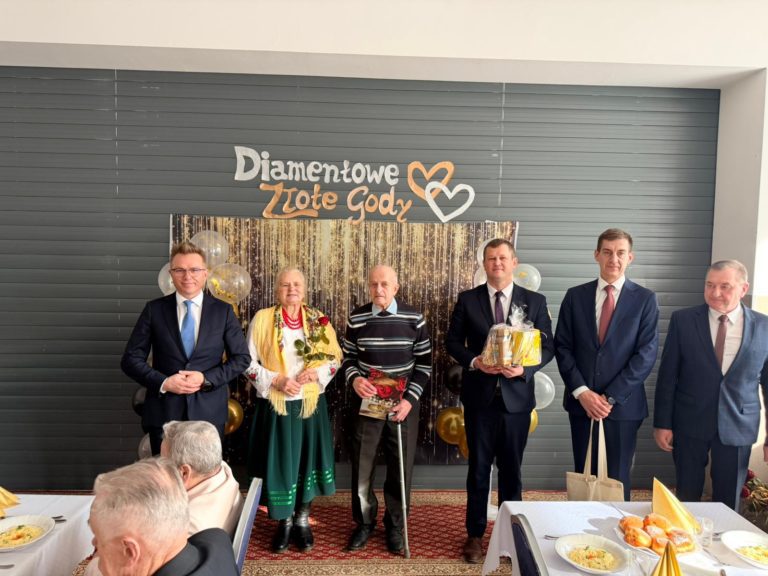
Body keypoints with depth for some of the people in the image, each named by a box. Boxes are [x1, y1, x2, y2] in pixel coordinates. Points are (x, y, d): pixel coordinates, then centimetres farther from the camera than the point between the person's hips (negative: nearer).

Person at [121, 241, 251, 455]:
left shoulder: (223, 311, 2)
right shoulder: (154, 309, 2)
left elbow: (242, 357, 3)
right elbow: (131, 359, 2)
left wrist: (207, 379, -11)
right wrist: (163, 382, -12)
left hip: (209, 412, 0)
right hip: (163, 412, 0)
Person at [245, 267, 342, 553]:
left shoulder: (318, 320, 3)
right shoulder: (262, 318, -3)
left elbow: (335, 358, 5)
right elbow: (249, 361, -3)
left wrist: (316, 373, -13)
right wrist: (275, 380, -15)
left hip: (310, 404, 2)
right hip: (275, 405, -2)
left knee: (307, 460, 9)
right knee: (279, 463, 5)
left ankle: (303, 520, 27)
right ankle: (284, 522, 25)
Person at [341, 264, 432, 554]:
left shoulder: (414, 318, -5)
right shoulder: (357, 318, -2)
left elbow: (424, 363, -2)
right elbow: (348, 357, 6)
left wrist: (409, 399, -12)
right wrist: (354, 379, -16)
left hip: (403, 405, -1)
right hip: (366, 403, 1)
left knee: (401, 467, 9)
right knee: (362, 465, 9)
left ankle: (395, 525, 29)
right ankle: (364, 522, 30)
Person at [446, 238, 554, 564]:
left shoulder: (534, 302, 1)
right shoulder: (468, 300, 1)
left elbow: (547, 346, 1)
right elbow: (452, 341, 3)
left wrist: (525, 368, -17)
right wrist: (474, 361, -16)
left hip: (516, 396, 1)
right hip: (479, 396, 0)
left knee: (511, 469, 13)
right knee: (479, 468, 10)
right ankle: (475, 534, 25)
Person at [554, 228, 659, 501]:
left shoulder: (645, 299, 0)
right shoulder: (575, 296, 5)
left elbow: (646, 354, -7)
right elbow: (562, 347, 2)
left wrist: (611, 397, -12)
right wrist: (582, 391, -9)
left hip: (623, 404, -1)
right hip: (581, 402, 2)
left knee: (617, 480, 7)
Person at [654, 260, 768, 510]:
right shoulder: (683, 320, -4)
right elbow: (667, 375, -3)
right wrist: (662, 423, -4)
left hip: (737, 427, 1)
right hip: (689, 424, 0)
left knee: (728, 503, 12)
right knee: (687, 497, 12)